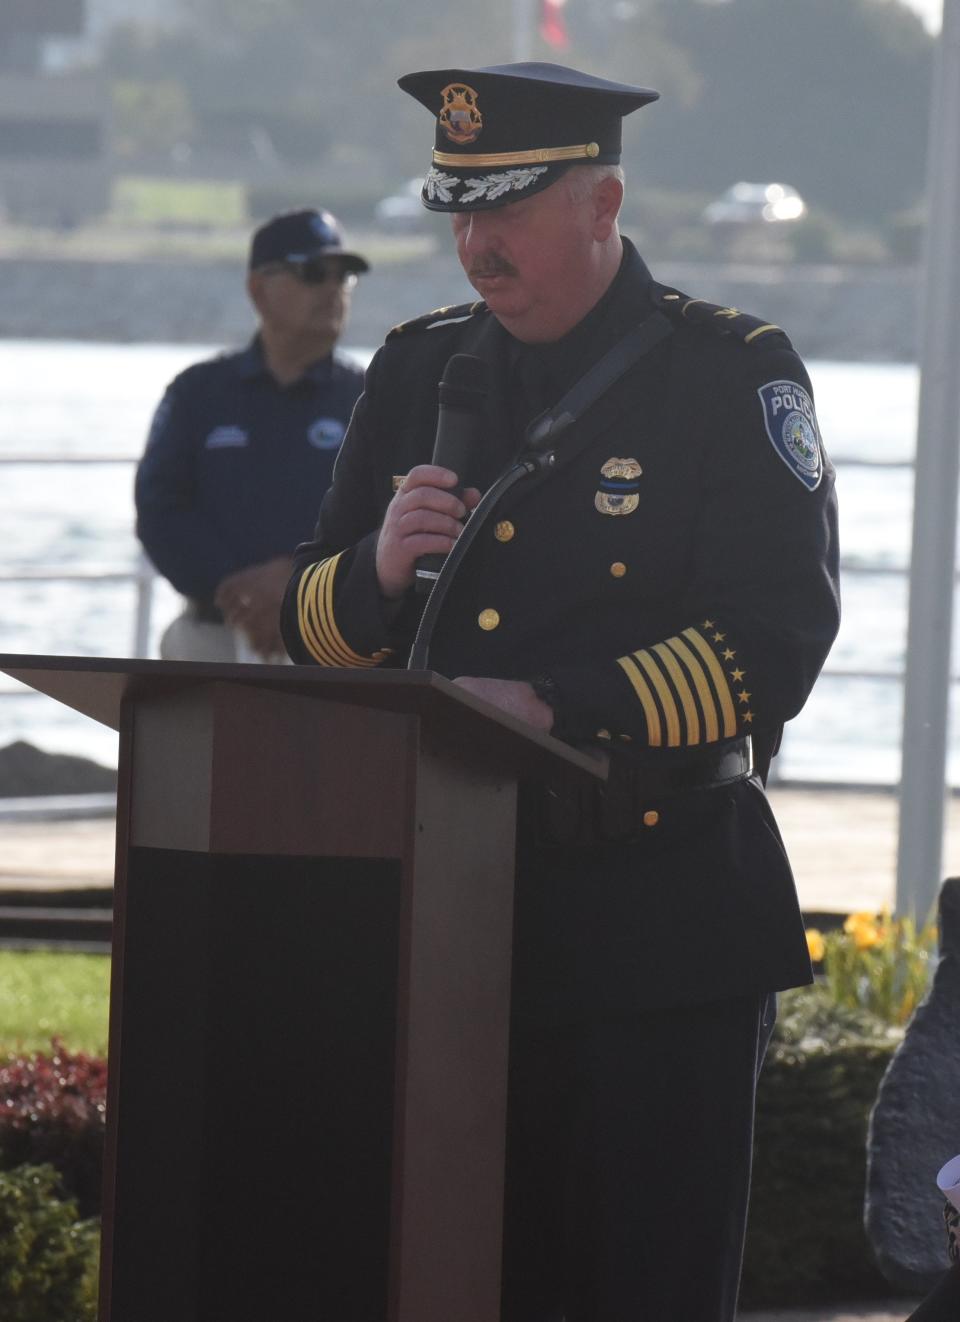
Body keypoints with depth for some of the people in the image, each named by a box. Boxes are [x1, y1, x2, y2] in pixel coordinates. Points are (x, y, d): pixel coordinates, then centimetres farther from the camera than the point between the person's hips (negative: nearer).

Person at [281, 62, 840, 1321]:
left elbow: (775, 641, -13)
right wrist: (381, 570, -9)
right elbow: (310, 625, 15)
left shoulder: (735, 372, -4)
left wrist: (555, 712, -23)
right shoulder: (418, 370, 12)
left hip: (662, 922, -5)